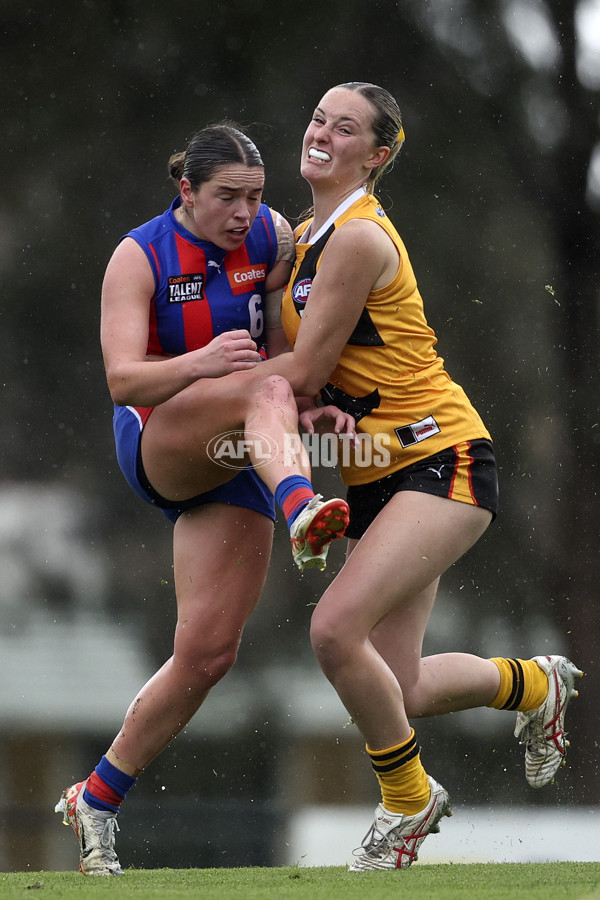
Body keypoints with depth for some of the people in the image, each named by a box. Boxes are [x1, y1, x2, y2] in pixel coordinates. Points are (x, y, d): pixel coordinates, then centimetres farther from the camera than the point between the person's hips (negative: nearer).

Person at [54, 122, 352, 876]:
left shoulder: (272, 238, 1)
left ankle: (97, 799, 9)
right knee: (263, 390, -35)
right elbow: (121, 379, -21)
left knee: (207, 654, -5)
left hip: (239, 461, 4)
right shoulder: (139, 257, -10)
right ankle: (302, 513, -64)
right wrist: (202, 363, -38)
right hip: (157, 443, -4)